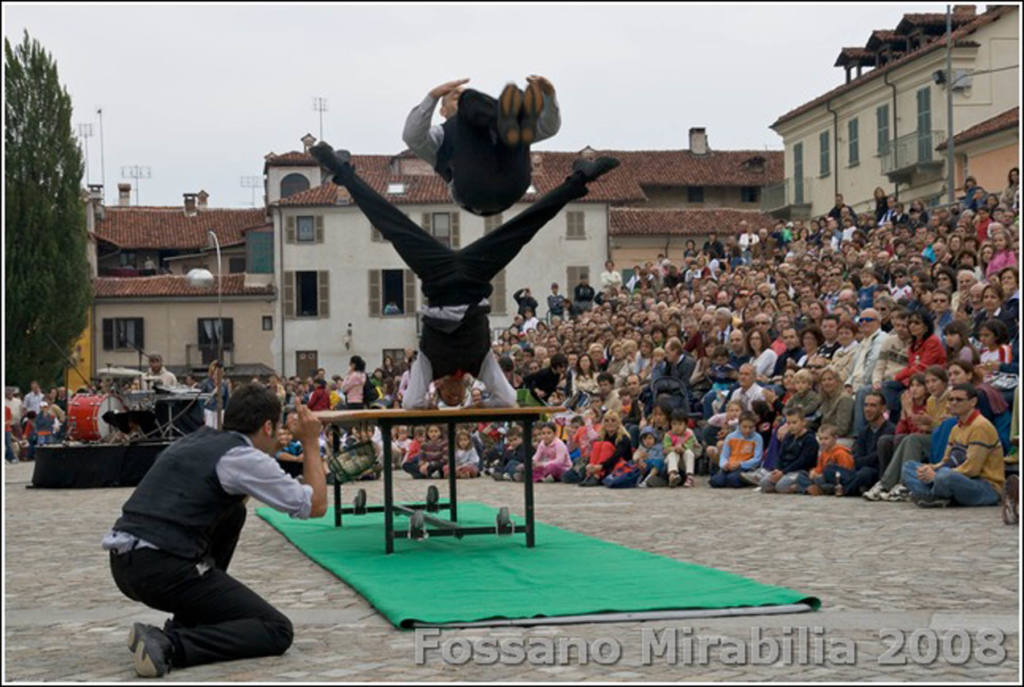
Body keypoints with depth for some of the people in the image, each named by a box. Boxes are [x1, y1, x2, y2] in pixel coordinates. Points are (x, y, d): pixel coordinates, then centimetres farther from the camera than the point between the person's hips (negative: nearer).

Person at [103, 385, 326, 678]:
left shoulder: (195, 440, 22)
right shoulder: (245, 458, -2)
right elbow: (315, 505, 5)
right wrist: (311, 443, 16)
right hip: (163, 568, -9)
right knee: (277, 630, 0)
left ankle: (189, 619, 21)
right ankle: (169, 645, -18)